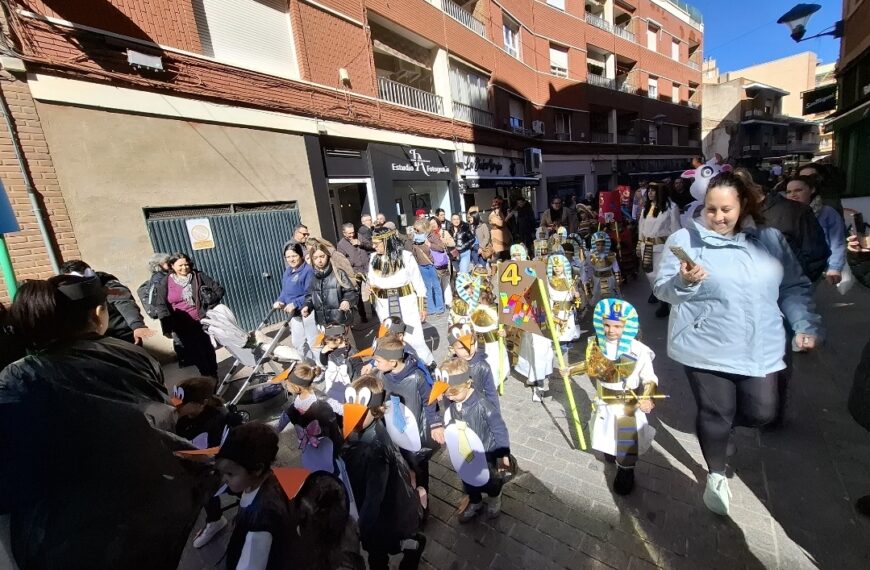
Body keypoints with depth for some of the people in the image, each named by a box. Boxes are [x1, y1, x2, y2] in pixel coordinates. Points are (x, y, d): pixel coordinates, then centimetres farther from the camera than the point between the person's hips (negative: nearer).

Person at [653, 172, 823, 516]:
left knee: (761, 412, 10)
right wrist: (683, 281, -29)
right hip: (706, 348, -4)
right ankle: (716, 476, 30)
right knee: (715, 414, 5)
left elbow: (795, 288, 13)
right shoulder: (684, 239, -6)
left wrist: (806, 326, 1)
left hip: (760, 349, 4)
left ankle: (720, 428, 44)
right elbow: (662, 290, -9)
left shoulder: (770, 239, 7)